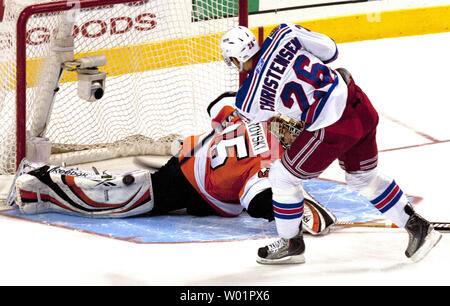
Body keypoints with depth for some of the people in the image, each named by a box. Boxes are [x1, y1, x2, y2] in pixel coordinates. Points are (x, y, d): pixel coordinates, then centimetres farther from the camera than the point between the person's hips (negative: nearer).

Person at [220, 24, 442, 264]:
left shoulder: (248, 100, -7)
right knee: (364, 178, 28)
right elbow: (329, 50, 8)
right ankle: (418, 227, 33)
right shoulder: (283, 35, 0)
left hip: (332, 128, -7)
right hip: (361, 107, 7)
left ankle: (291, 244, 30)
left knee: (283, 177, 14)